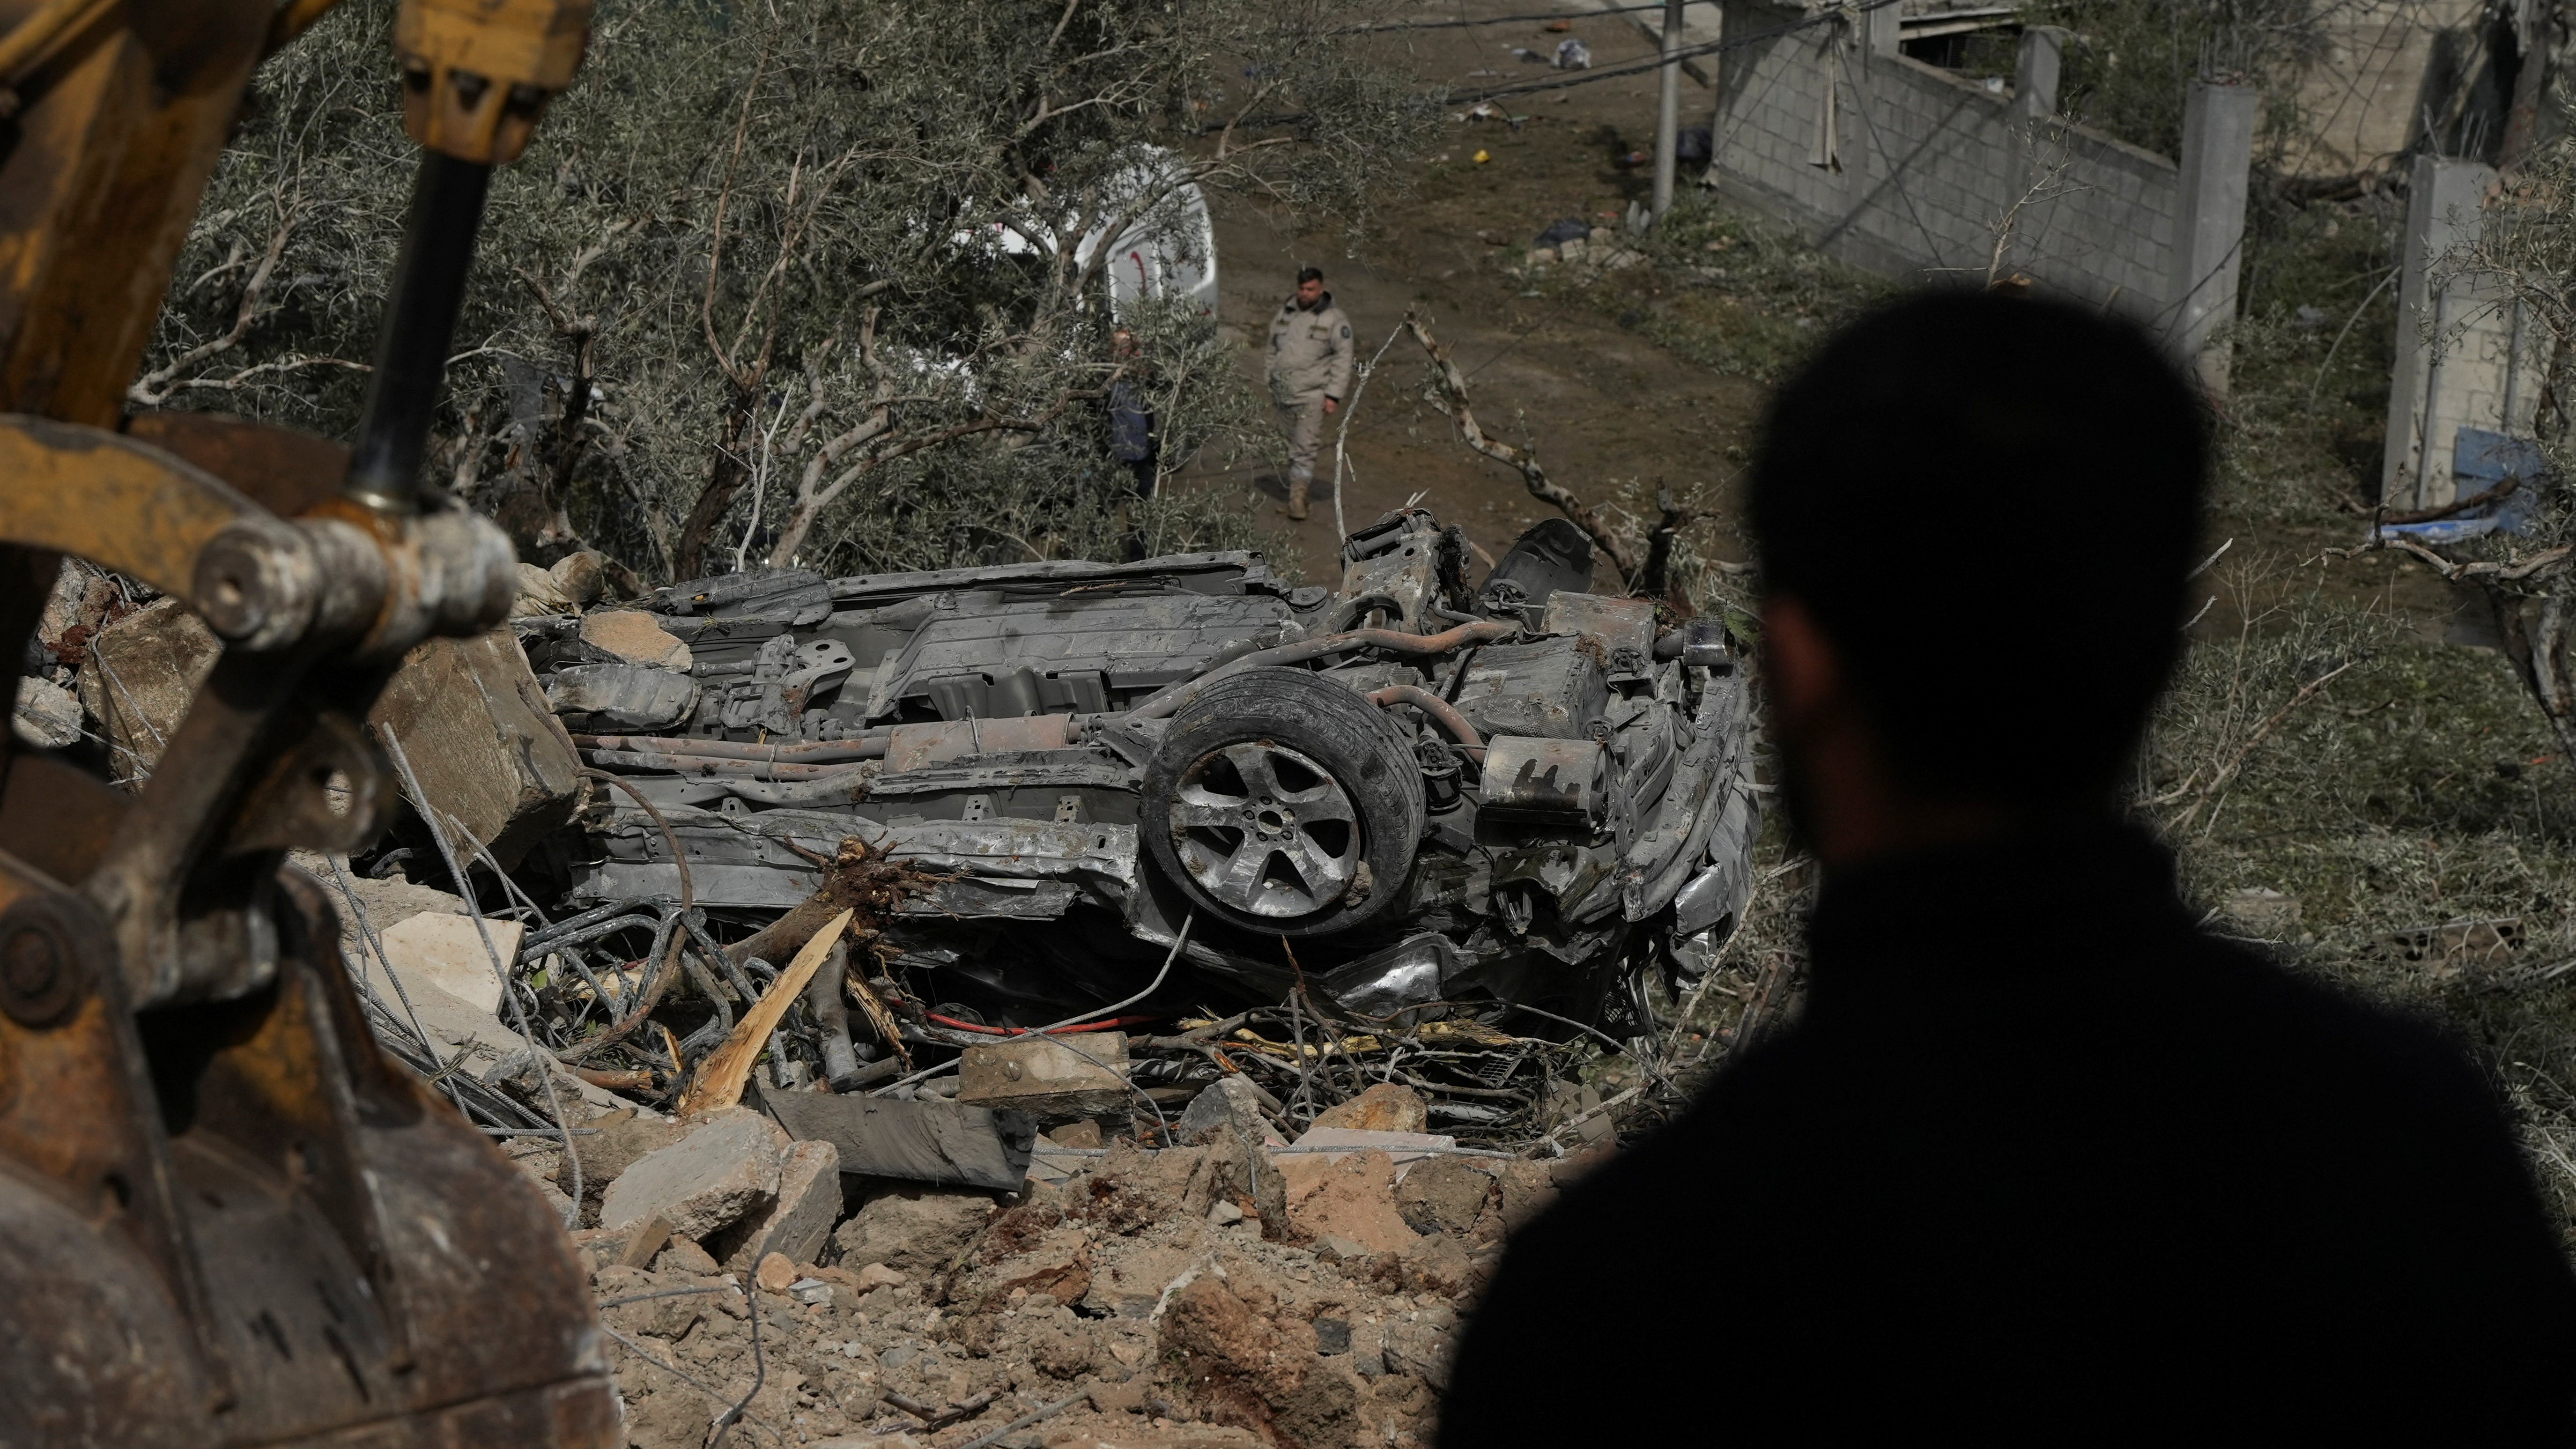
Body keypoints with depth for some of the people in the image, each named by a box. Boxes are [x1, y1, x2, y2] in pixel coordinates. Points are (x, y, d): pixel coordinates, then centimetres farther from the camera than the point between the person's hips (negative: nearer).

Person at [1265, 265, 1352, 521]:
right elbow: (1273, 349, 20)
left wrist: (1334, 395, -12)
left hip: (1313, 396, -5)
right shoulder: (1285, 312, 10)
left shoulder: (1334, 319, -5)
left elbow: (1343, 359, -7)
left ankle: (1297, 499, -11)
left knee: (1305, 449, -11)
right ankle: (1304, 490, 19)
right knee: (1292, 449, 9)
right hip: (1284, 394, 5)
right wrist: (1271, 384, 18)